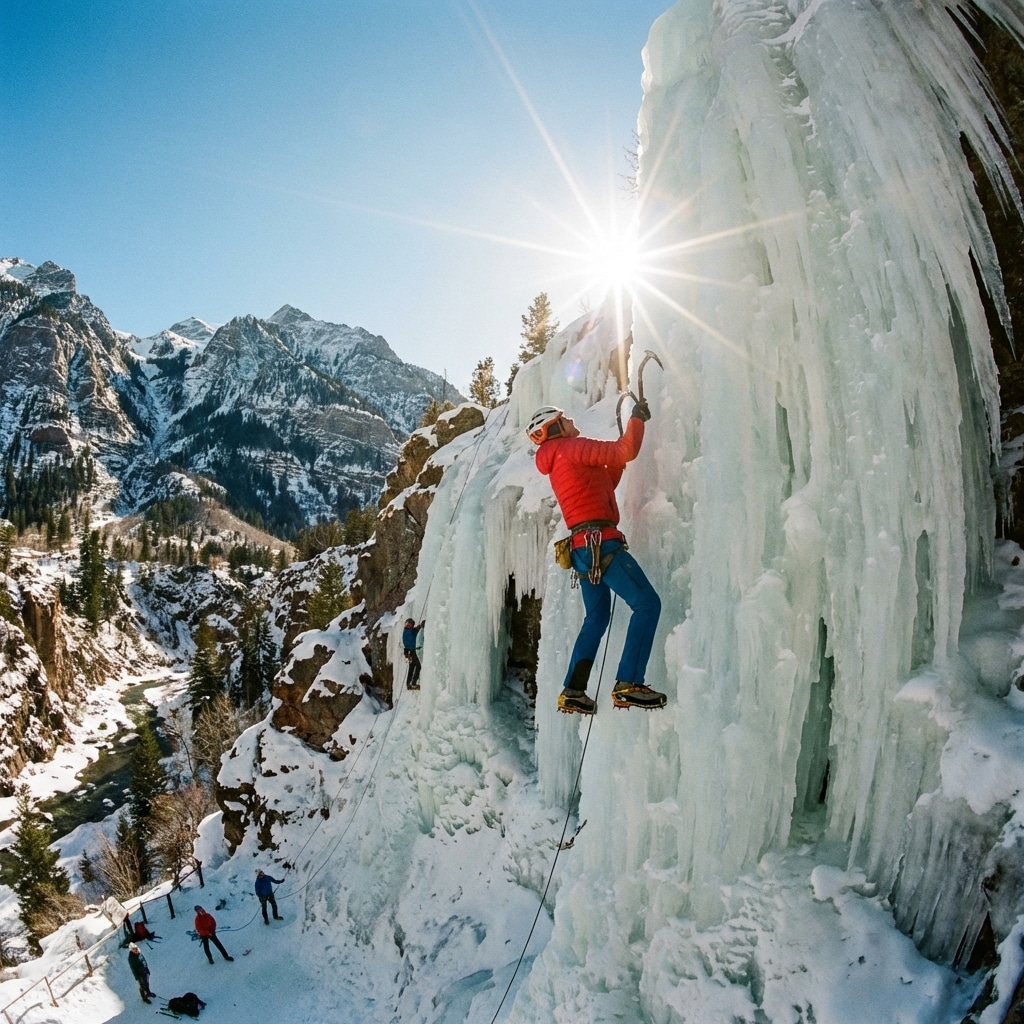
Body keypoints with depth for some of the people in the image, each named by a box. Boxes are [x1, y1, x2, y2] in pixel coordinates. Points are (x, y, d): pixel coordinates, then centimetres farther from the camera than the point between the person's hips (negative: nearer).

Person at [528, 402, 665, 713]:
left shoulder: (557, 463, 24)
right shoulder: (572, 448, -4)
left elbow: (605, 482, 30)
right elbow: (625, 452, -12)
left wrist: (617, 459, 22)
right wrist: (637, 418, 2)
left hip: (583, 548, 10)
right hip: (599, 543, -10)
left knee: (596, 618, 19)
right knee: (647, 602, -10)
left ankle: (572, 691, 18)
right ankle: (628, 685, -18)